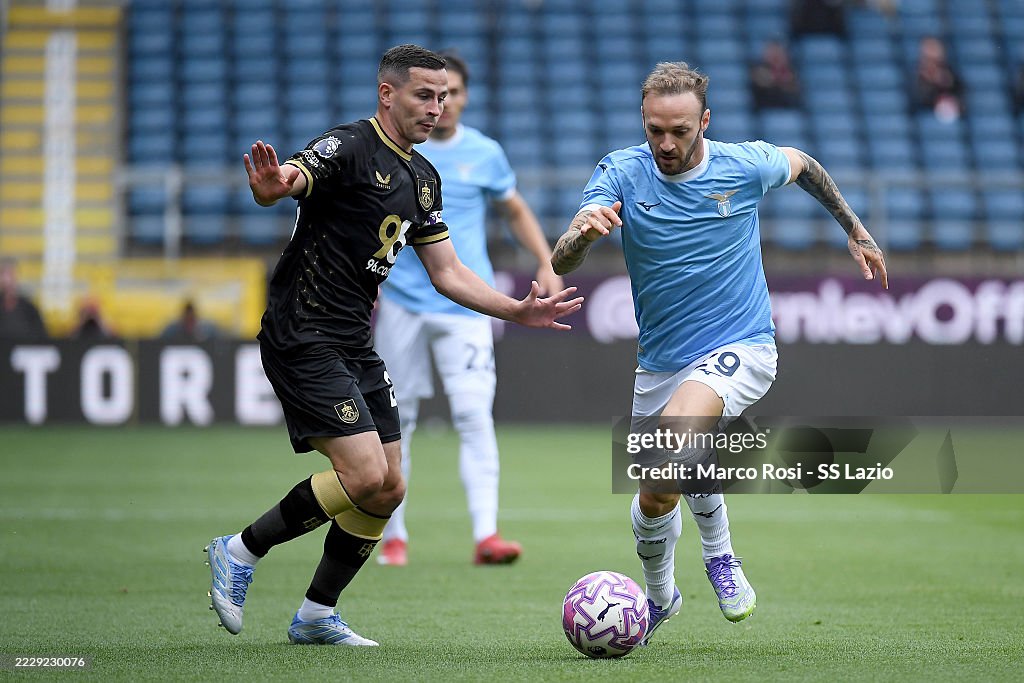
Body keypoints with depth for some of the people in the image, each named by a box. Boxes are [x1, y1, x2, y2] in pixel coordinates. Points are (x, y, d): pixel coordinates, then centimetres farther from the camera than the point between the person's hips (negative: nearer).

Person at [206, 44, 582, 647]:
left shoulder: (423, 178, 14)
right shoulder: (348, 147, -13)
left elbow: (447, 273, 18)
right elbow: (287, 182, -32)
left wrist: (518, 311, 8)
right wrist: (270, 186, -57)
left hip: (356, 347, 9)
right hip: (303, 340, -9)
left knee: (389, 490, 7)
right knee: (366, 477, -18)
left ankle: (317, 615, 19)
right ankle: (241, 551, 0)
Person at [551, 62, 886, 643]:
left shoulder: (745, 165, -11)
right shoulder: (622, 173, -12)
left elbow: (801, 164, 14)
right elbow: (562, 263, -23)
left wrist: (856, 230, 20)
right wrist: (584, 230, -46)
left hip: (739, 349, -3)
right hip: (661, 364, 3)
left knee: (677, 429, -33)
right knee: (654, 499, 12)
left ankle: (719, 550, -8)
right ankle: (660, 597, 44)